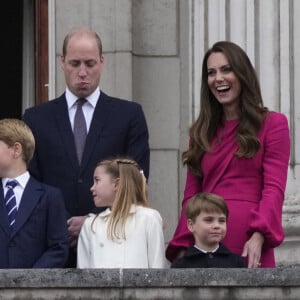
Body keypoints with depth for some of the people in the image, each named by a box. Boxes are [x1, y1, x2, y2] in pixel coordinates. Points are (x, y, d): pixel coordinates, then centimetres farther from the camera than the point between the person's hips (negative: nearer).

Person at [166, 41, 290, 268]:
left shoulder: (273, 124, 7)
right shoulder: (202, 132, 20)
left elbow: (274, 188, -4)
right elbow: (191, 196, 17)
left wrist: (258, 237, -20)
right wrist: (182, 247, 2)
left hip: (248, 248, -3)